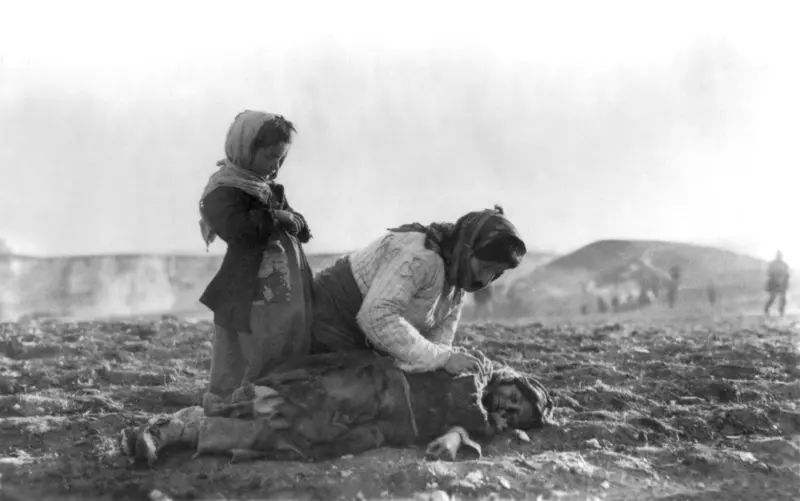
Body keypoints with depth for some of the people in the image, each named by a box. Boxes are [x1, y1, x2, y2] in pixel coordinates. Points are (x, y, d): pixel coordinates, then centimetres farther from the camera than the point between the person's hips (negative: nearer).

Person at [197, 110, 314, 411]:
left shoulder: (269, 190, 16)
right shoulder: (224, 192, -12)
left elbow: (302, 231, 16)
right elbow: (238, 230, -30)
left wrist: (291, 220, -7)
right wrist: (274, 218, -14)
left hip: (291, 304, 9)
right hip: (247, 306, -9)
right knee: (232, 386, -3)